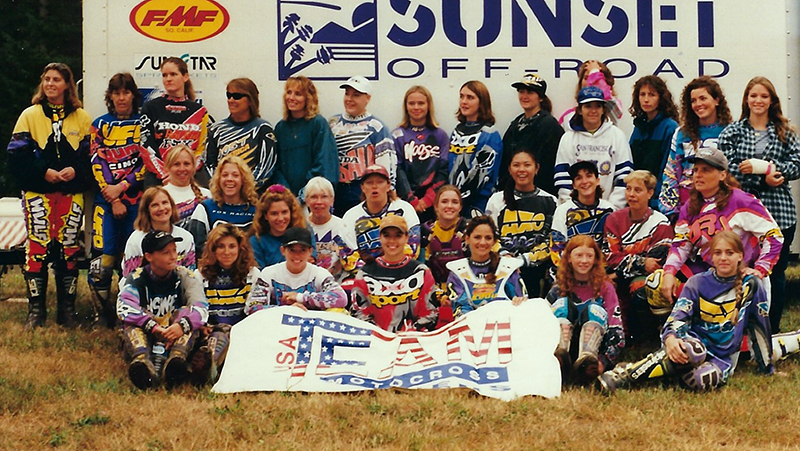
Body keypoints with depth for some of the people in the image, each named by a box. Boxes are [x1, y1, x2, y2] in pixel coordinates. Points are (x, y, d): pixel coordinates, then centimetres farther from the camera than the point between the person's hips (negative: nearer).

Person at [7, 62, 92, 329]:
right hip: (38, 192, -1)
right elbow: (17, 155, 0)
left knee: (69, 250, 3)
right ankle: (36, 310, -1)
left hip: (71, 192, 1)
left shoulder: (82, 118, 9)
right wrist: (44, 172, -13)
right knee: (38, 248, -6)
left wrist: (76, 171, -13)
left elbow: (92, 154, 5)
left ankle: (67, 309, 10)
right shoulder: (30, 115, 6)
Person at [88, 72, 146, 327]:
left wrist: (121, 187, -10)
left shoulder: (144, 124, 8)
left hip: (136, 199, -1)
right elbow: (97, 163, 4)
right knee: (102, 258, -9)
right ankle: (102, 313, 1)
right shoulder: (100, 125, 11)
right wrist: (113, 199, -6)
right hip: (106, 200, 1)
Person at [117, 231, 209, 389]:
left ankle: (177, 359, -53)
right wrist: (153, 327, -35)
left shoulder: (184, 276, 3)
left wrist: (182, 325, -36)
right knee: (132, 321, -27)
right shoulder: (136, 278, 0)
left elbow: (201, 307, -14)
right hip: (145, 337, 0)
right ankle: (142, 361, -58)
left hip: (178, 338, 0)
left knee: (187, 312, -24)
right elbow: (124, 308, -20)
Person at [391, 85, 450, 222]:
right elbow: (397, 171, -1)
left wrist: (427, 199, -8)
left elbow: (443, 170, 2)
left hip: (433, 202, 1)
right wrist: (412, 200, -10)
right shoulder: (398, 136, 6)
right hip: (406, 200, -1)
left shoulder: (440, 135, 9)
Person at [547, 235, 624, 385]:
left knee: (594, 308, -20)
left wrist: (603, 361, -20)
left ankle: (588, 359, -50)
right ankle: (559, 358, -45)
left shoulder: (605, 288, 6)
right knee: (563, 304, -16)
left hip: (596, 349, -1)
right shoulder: (559, 289, 11)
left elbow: (617, 332, -3)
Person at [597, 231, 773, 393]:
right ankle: (624, 375, -38)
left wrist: (768, 368, 9)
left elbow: (761, 326, 8)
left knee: (705, 379, -39)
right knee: (692, 350, -41)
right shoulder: (697, 282, 3)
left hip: (723, 358, 0)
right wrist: (670, 338, -30)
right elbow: (678, 316, -7)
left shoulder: (751, 285, 1)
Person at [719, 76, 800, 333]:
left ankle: (772, 331, 13)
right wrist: (764, 177, -12)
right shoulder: (732, 132, 9)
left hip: (778, 213, 1)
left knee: (776, 272, 4)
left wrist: (763, 166, -13)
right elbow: (727, 168, -3)